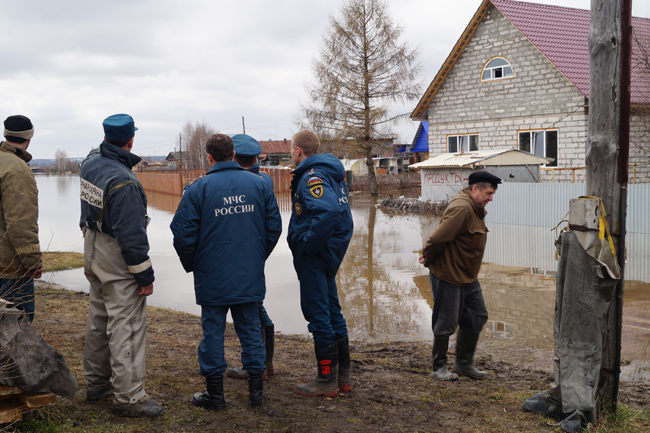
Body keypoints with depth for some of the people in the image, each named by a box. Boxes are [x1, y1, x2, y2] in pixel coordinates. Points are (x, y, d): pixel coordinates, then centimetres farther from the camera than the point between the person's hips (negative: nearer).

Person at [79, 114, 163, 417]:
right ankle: (129, 397, 0)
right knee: (126, 326, -4)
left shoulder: (91, 162, 1)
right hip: (117, 259, -10)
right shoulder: (123, 181, -26)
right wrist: (144, 274, -19)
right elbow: (132, 234, -24)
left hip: (93, 251, 10)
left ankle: (96, 383, 32)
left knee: (99, 318, 19)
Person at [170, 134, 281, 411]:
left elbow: (183, 232, -8)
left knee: (213, 331, 7)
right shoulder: (258, 184, 3)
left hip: (213, 277, -3)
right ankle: (256, 391, 17)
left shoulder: (199, 188, -8)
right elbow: (274, 226, 7)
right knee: (250, 329, 11)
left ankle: (215, 393, 15)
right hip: (250, 275, 3)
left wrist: (191, 264, 8)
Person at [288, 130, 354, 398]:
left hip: (315, 256, -10)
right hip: (330, 251, 10)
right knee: (331, 313, 15)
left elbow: (329, 211, -34)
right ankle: (343, 375, 24)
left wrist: (308, 243, -24)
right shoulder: (331, 172, 13)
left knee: (317, 314, -2)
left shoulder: (312, 177, -17)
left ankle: (327, 381, 6)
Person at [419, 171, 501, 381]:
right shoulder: (461, 208, -24)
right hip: (448, 276, -10)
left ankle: (464, 364, 25)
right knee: (446, 323, 2)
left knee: (477, 316, 13)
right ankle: (439, 367, 18)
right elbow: (439, 237, -27)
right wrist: (428, 259, -10)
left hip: (468, 277, 10)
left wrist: (428, 257, 11)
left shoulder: (475, 209, 12)